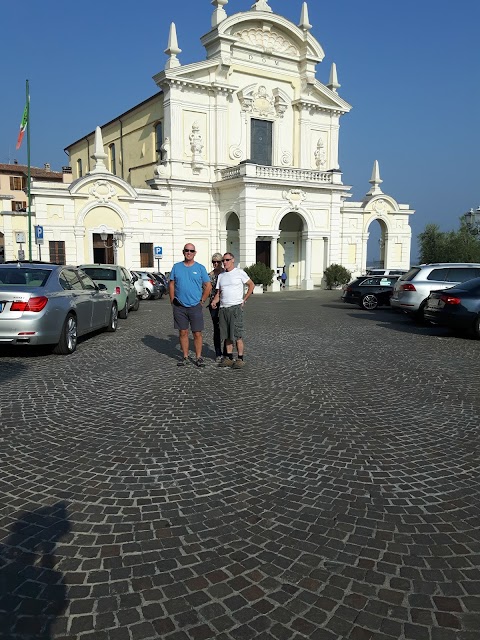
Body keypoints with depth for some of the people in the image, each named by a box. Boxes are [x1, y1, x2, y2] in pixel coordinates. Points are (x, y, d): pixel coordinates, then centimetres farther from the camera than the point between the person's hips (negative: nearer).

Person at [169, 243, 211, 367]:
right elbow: (171, 284, 12)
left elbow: (208, 286, 5)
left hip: (195, 306, -2)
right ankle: (185, 357, 18)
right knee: (183, 333, 8)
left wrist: (202, 301, 1)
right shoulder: (176, 267, 8)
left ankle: (198, 357, 10)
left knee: (197, 333, -1)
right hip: (179, 306, 2)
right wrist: (172, 300, 4)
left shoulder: (200, 268, 3)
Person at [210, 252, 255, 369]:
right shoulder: (221, 276, 16)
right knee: (227, 335, 7)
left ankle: (240, 359, -4)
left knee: (237, 335, -8)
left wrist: (244, 300, -1)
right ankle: (229, 358, 15)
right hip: (223, 308, 6)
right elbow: (218, 292, 16)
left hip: (236, 307, -6)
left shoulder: (239, 272, 1)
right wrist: (214, 301, -4)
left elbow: (251, 285, 4)